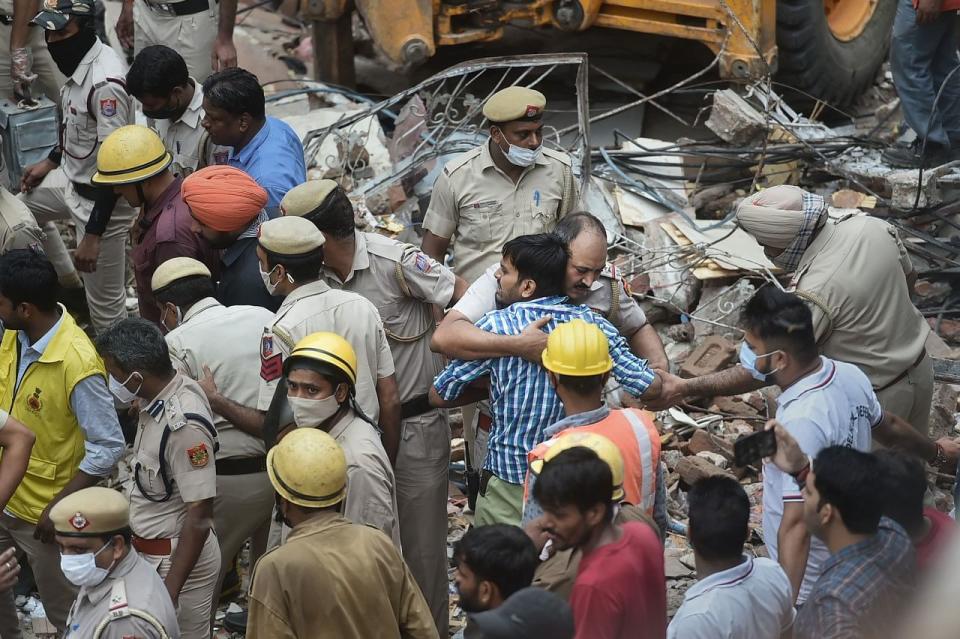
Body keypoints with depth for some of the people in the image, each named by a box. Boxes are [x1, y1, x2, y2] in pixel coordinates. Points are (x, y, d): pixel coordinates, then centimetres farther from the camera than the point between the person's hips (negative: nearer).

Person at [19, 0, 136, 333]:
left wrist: (93, 235, -29)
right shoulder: (79, 61, -2)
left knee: (105, 302, -1)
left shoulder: (105, 83, -31)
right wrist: (49, 162, 23)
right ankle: (70, 285, 43)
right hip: (73, 179, 10)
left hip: (103, 200, -10)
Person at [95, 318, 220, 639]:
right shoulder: (158, 397, -2)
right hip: (151, 551, 9)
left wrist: (171, 589, -24)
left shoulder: (183, 424, -29)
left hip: (178, 559, -9)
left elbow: (200, 515, -26)